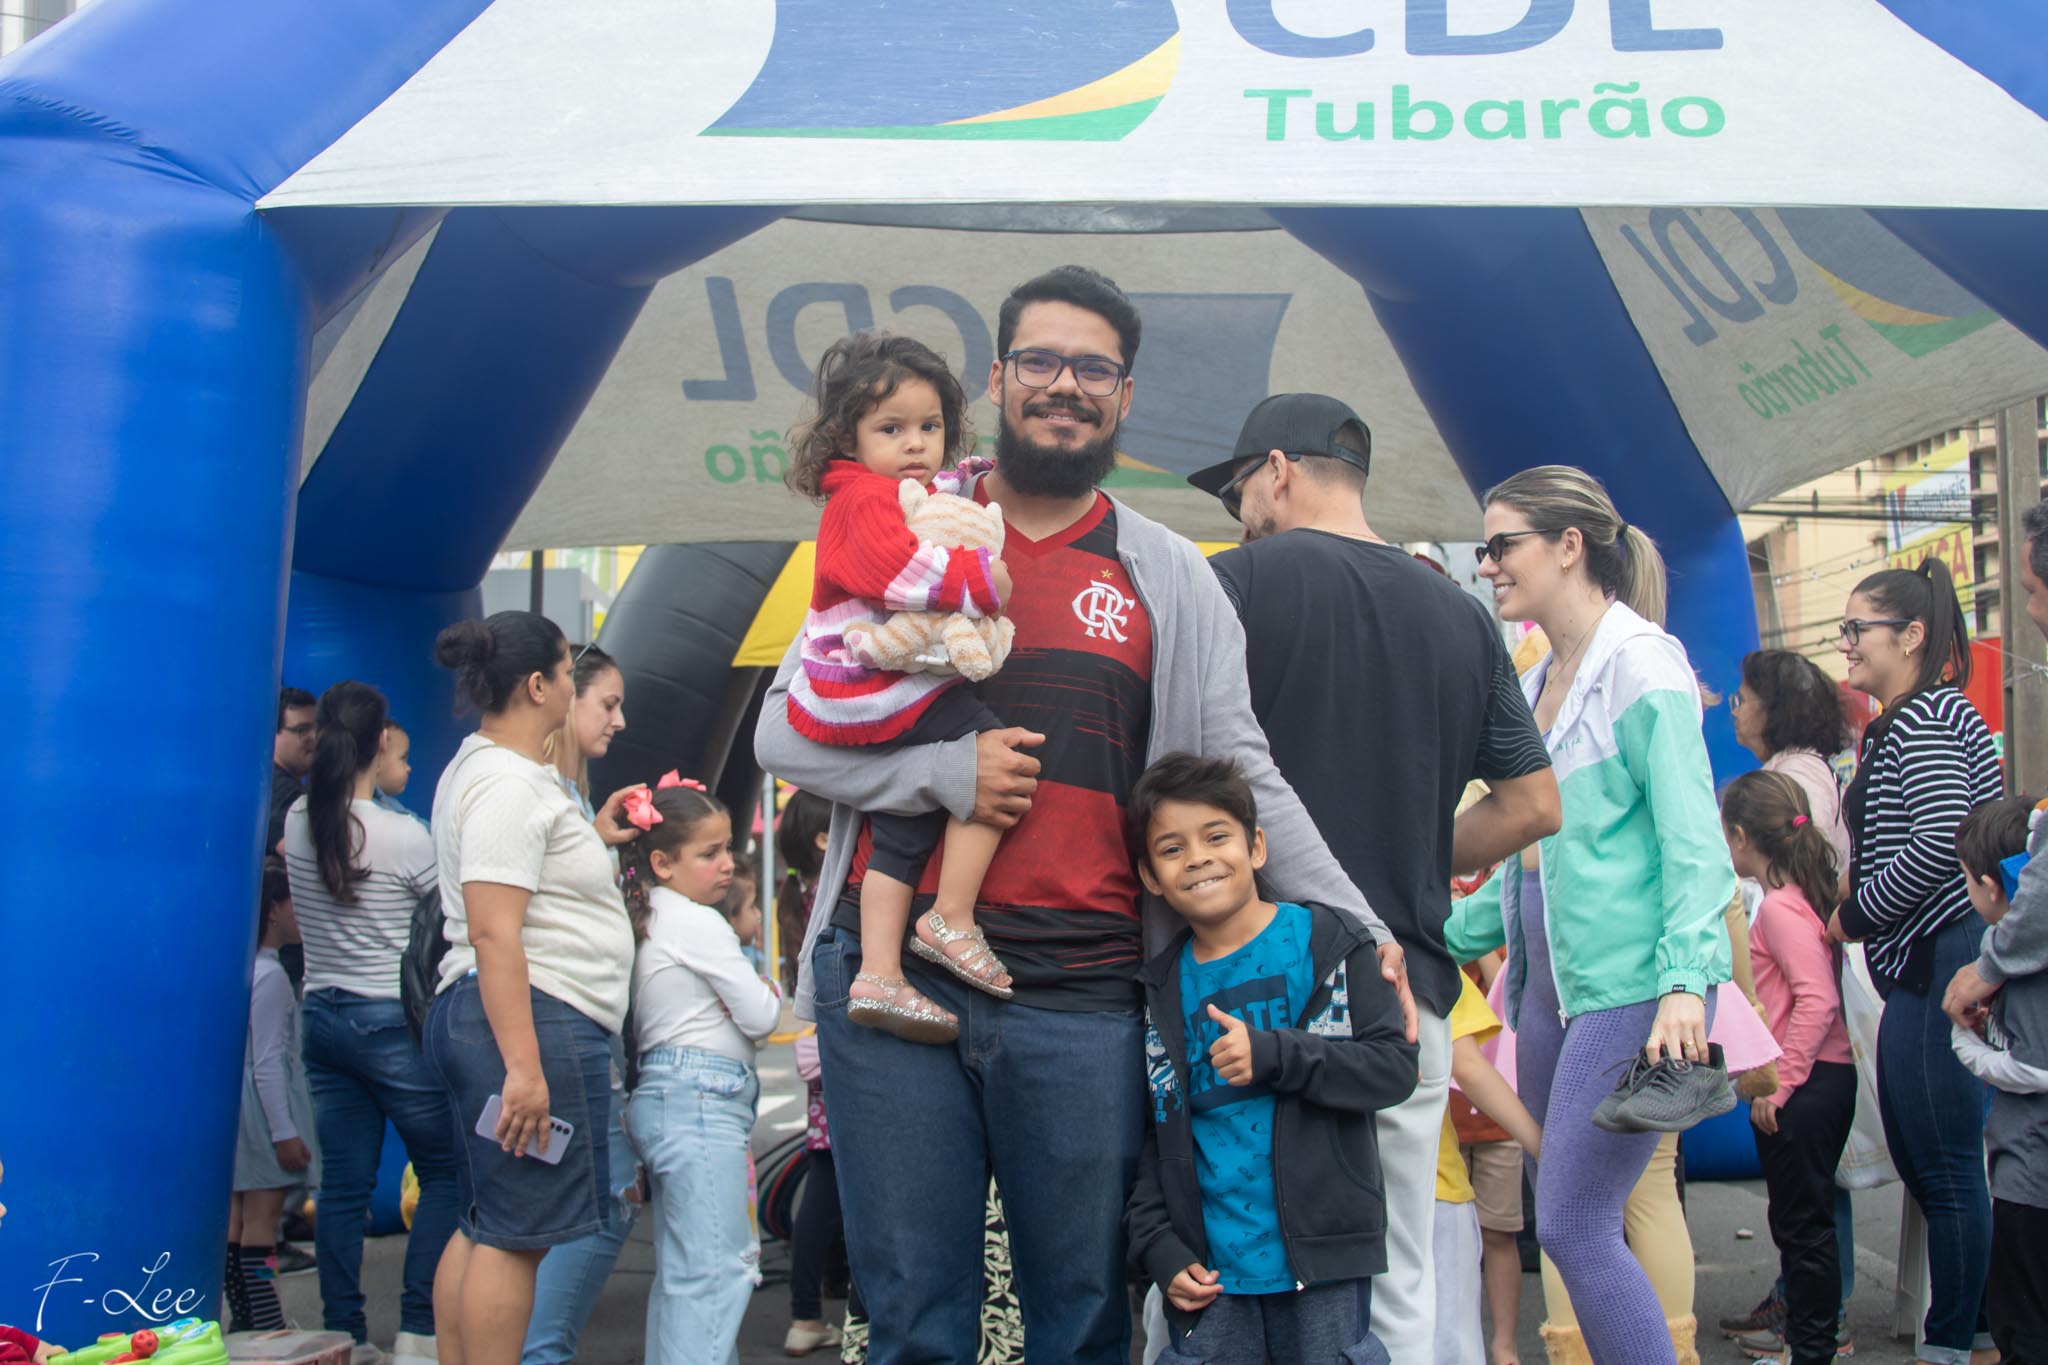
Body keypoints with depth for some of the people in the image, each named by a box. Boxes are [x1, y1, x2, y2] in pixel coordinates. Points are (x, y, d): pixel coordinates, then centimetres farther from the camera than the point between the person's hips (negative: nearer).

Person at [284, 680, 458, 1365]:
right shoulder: (404, 836, -14)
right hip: (394, 1019, -6)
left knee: (342, 1185, 9)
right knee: (445, 1171, 6)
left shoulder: (298, 823, 1)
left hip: (322, 1014, 6)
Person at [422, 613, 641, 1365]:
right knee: (515, 1234, -6)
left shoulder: (481, 767, 18)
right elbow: (494, 934, -22)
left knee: (484, 1225, 14)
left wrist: (589, 838, 25)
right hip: (534, 1018, -11)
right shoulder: (509, 782, -15)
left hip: (476, 1016, 11)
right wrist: (523, 1067, -26)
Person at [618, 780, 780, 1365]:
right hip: (701, 1099, -10)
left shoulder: (647, 922, 15)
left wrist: (749, 1000, 9)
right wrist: (769, 997, 11)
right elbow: (759, 1017, -11)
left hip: (660, 1096, 10)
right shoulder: (699, 924, -11)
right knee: (718, 1272, -12)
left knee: (679, 1269, 15)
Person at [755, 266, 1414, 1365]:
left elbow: (1242, 780, 9)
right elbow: (785, 731, 5)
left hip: (1083, 997, 1)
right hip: (893, 977, 0)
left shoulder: (1170, 578, 10)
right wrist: (943, 772, -11)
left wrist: (1358, 929, 0)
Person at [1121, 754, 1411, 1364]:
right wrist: (1160, 1249, 0)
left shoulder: (1325, 943, -1)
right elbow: (1151, 1137, 10)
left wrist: (1274, 1056, -17)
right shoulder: (1163, 987, 8)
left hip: (1322, 1259, -2)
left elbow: (1395, 1067, -7)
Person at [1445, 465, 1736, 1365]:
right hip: (1549, 979, 8)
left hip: (1629, 982, -8)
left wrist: (1686, 982, -24)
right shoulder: (1534, 685, 17)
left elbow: (1694, 841, -14)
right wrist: (1447, 937, 18)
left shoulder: (1641, 665, -7)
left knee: (1573, 1226, -11)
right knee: (1568, 1223, 10)